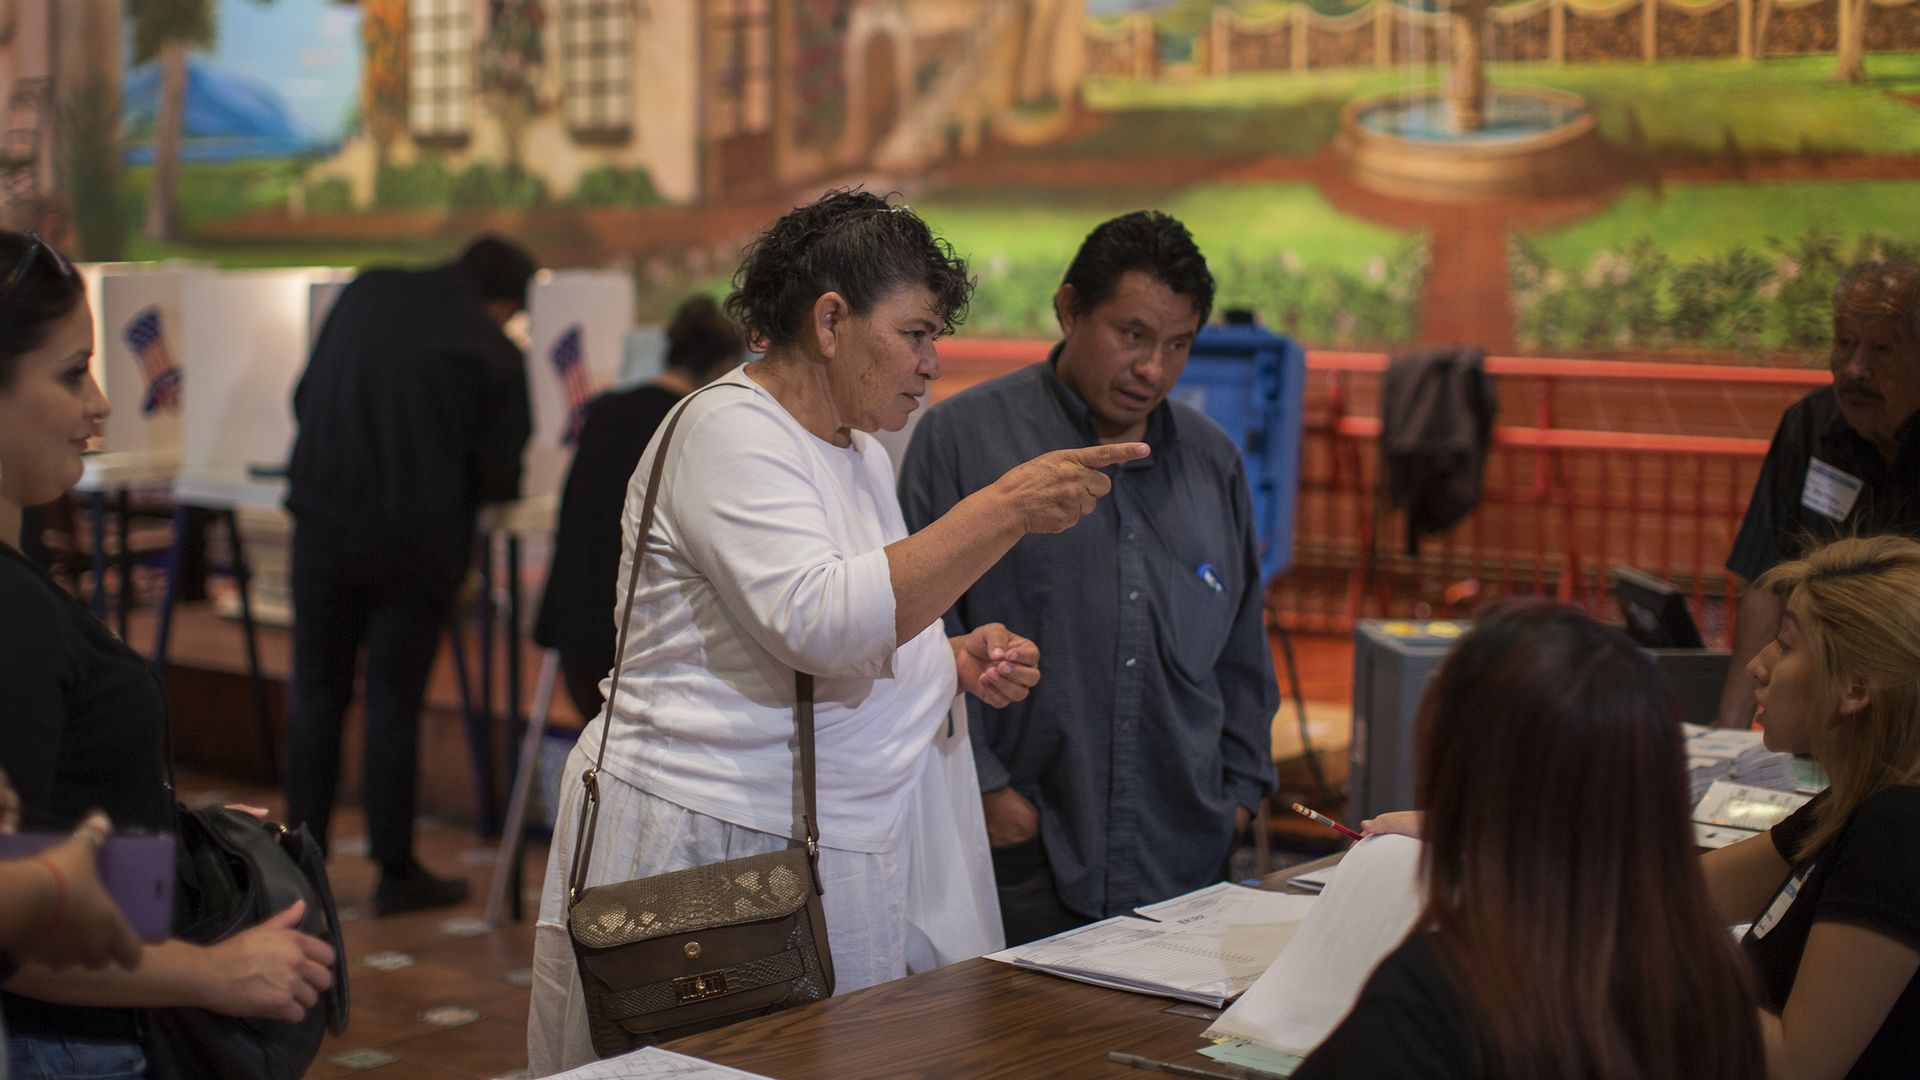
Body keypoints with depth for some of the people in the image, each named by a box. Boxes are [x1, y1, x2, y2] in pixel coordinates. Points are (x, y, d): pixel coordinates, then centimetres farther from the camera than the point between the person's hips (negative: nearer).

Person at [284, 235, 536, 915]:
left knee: (317, 692, 12)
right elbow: (498, 480, -3)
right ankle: (395, 872, 12)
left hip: (323, 521, 3)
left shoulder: (366, 293, 5)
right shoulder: (495, 354, -6)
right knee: (394, 701, 6)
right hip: (416, 541, -3)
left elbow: (304, 397, 14)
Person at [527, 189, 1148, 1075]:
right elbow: (817, 621, -28)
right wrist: (1006, 509, -27)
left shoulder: (860, 452, 15)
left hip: (838, 853, 9)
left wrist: (953, 661, 5)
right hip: (710, 844, -8)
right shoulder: (731, 430, -13)